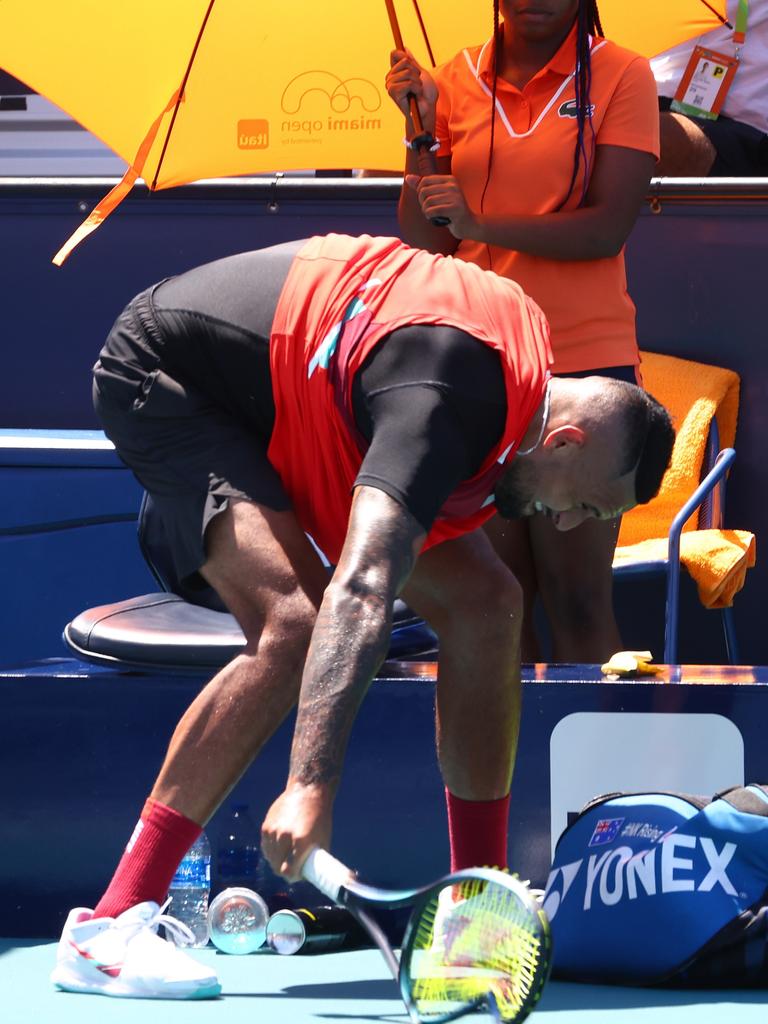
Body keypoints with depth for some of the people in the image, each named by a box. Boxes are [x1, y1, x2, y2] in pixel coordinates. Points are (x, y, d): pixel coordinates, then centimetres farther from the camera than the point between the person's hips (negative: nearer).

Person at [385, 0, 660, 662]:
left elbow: (607, 229, -10)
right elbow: (423, 245, 7)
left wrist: (483, 224, -20)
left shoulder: (620, 77, -1)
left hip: (584, 359, -3)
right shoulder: (456, 81, 8)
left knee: (578, 603, -6)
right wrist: (420, 130, -4)